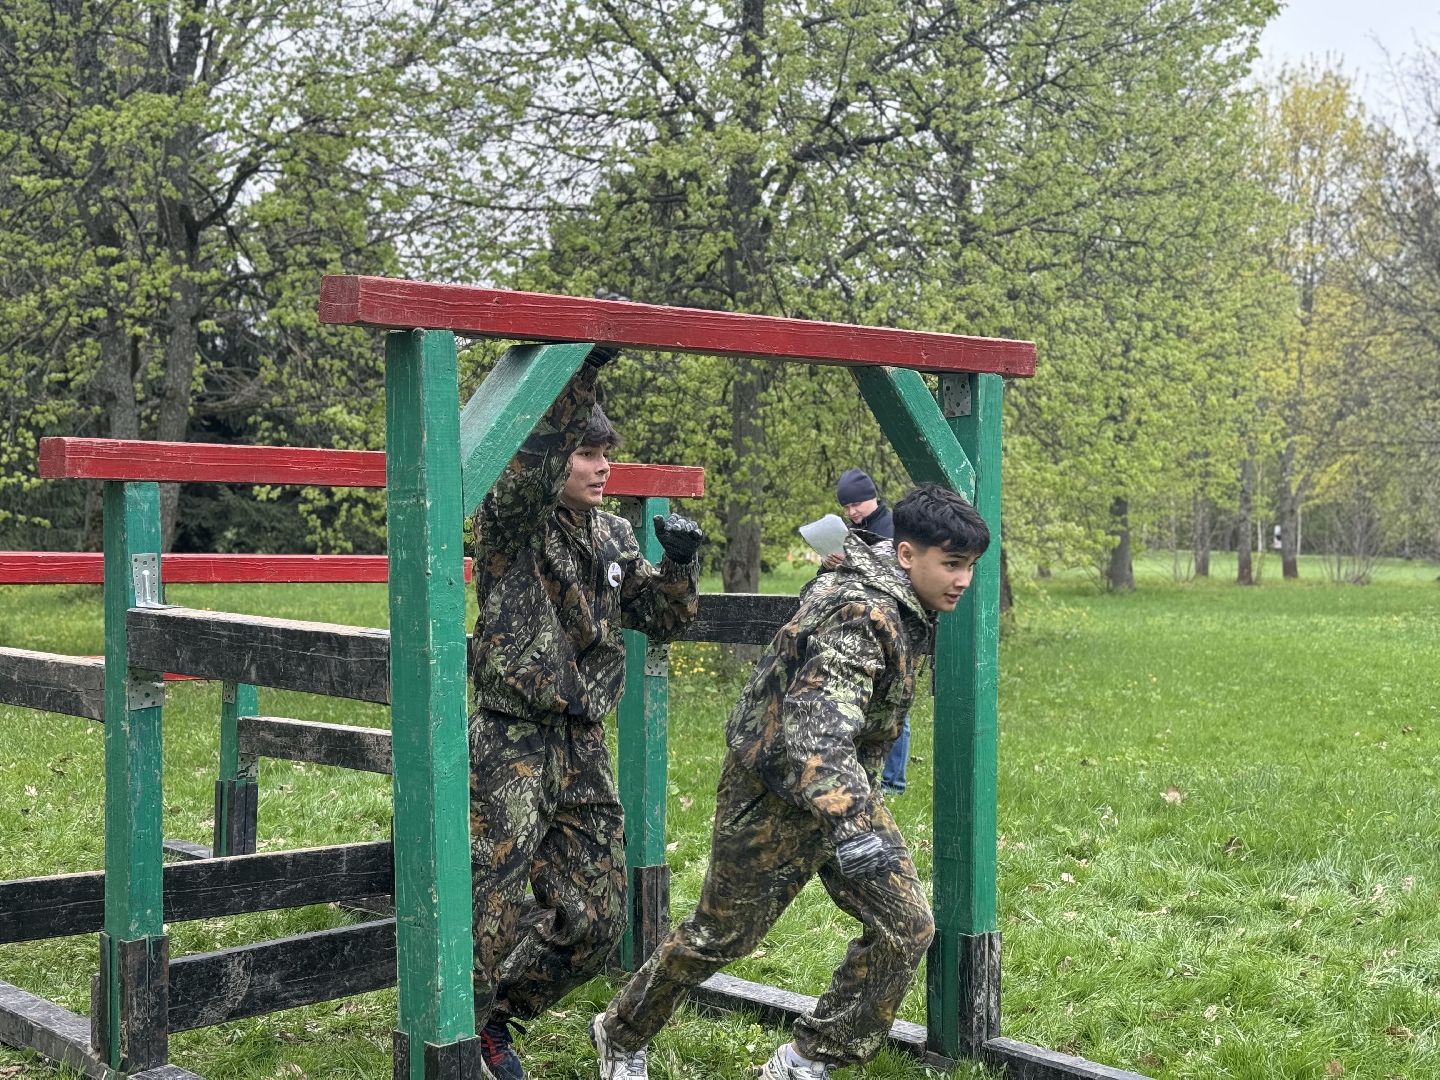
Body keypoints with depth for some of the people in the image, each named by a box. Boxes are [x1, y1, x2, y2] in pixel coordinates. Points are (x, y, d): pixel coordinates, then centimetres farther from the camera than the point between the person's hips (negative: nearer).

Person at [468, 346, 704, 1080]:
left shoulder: (613, 537, 12)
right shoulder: (514, 521, -7)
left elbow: (662, 619, 18)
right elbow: (528, 461, -29)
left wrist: (679, 564, -1)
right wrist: (580, 371, -35)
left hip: (584, 748, 7)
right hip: (512, 742, -7)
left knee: (594, 921, 10)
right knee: (488, 909, -8)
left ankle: (496, 1019, 29)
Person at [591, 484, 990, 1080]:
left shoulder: (897, 606, 2)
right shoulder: (864, 615, -29)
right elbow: (815, 730, -40)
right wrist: (849, 828, -51)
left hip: (842, 787, 9)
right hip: (775, 797, -9)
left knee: (907, 926, -1)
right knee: (721, 934, 7)